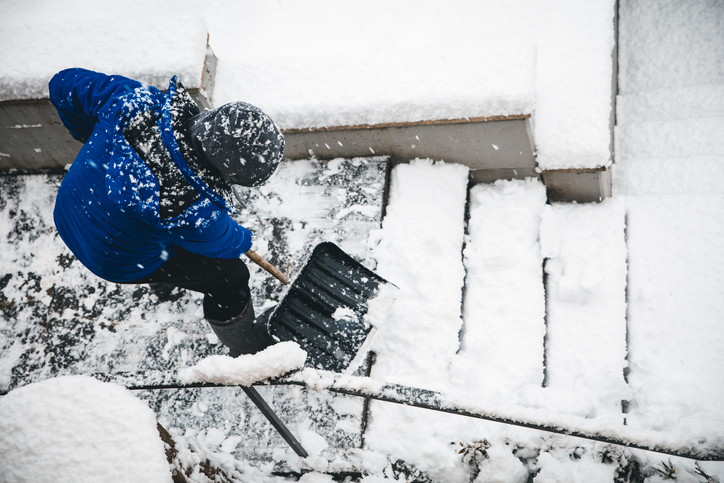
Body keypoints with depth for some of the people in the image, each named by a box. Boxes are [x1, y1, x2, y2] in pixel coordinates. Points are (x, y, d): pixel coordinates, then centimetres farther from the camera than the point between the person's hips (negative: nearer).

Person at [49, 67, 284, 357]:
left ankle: (164, 281, 64)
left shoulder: (140, 102, -29)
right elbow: (223, 242, -14)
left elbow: (66, 84, -10)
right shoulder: (195, 212, -40)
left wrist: (91, 135, 10)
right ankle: (250, 351, 35)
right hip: (121, 263, -6)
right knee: (229, 276, 8)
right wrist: (243, 241, 11)